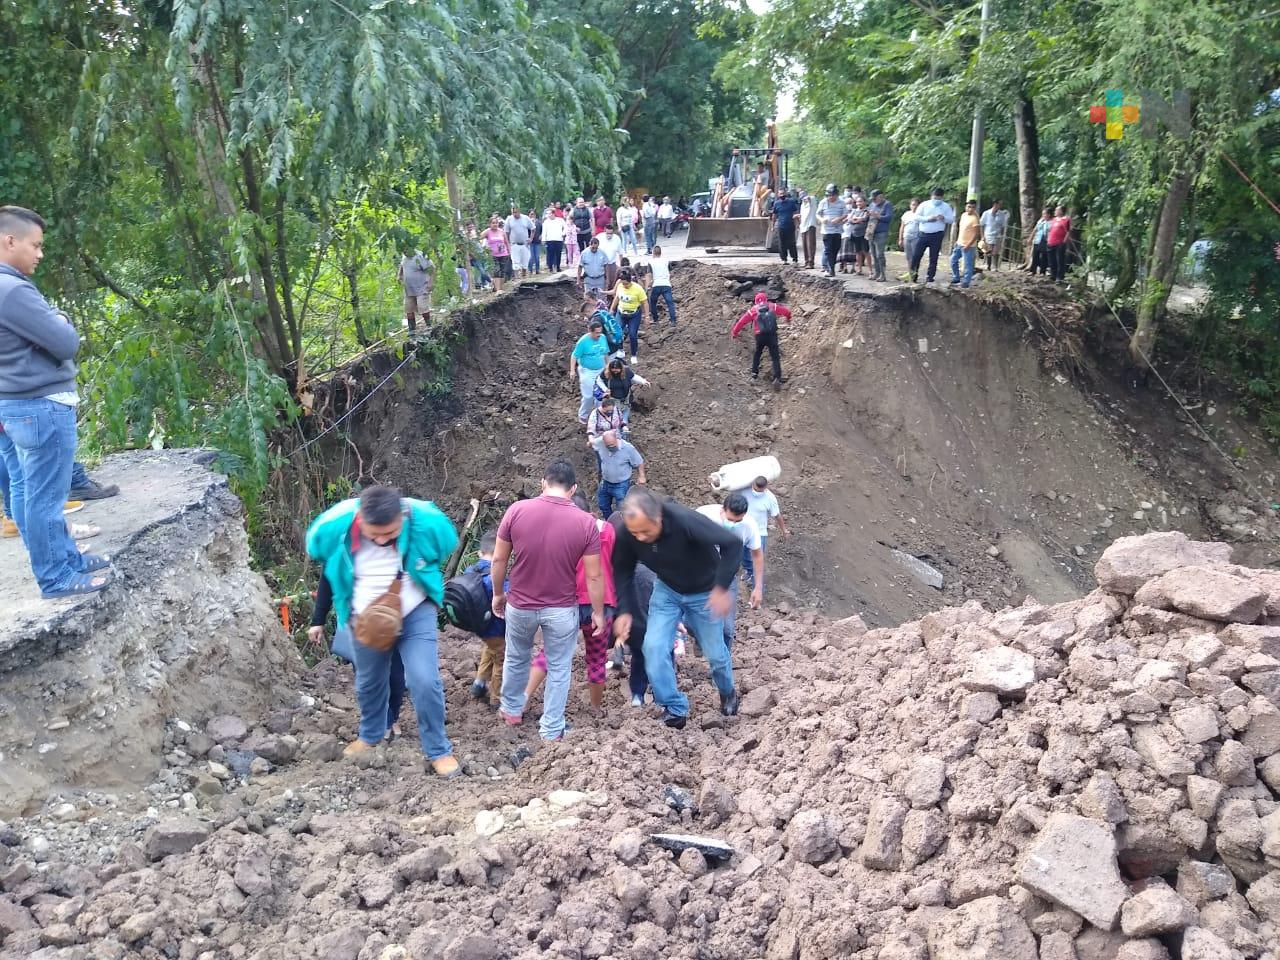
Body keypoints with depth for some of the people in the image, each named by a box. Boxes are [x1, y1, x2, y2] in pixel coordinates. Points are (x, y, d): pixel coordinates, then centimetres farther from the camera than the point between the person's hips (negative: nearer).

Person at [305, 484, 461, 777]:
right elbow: (318, 553, 1)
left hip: (415, 613, -2)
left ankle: (438, 751, 9)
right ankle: (371, 735, 49)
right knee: (369, 682, 20)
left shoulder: (427, 523, -29)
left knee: (424, 681, -12)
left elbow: (447, 545, -2)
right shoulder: (333, 527, -26)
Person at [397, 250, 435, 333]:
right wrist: (399, 275, 10)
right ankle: (411, 329, 20)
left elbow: (432, 269, -17)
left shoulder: (420, 257, -17)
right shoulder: (404, 257, 7)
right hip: (409, 290, 8)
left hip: (421, 289, -8)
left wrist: (431, 283, -22)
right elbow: (401, 267, 28)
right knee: (409, 310, 10)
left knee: (423, 309, -10)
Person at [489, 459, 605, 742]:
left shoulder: (517, 511, -13)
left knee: (516, 658, 26)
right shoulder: (586, 522, -15)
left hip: (520, 605, 2)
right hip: (562, 609, -2)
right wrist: (598, 612, 3)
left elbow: (498, 561, -5)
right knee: (558, 669, 17)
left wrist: (498, 594, 11)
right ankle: (551, 731, 25)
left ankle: (512, 710, 46)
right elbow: (594, 576, -10)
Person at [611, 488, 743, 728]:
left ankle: (728, 693, 43)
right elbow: (623, 572, -8)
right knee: (654, 647, -13)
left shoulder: (685, 521, -39)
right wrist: (624, 611, -17)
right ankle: (674, 709, 3)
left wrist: (722, 588, -38)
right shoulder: (626, 534, -25)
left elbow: (732, 544, -35)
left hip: (704, 593, -3)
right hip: (667, 590, 3)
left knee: (715, 653, 10)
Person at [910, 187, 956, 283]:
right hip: (923, 234, 1)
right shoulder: (924, 205, 4)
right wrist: (927, 218, -15)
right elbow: (916, 217, -2)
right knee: (916, 255, -1)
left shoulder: (946, 206, 5)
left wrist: (944, 218, -17)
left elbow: (952, 219, 3)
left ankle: (930, 277, 8)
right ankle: (914, 273, 18)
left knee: (933, 258, 2)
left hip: (936, 235, -1)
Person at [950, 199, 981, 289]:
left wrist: (968, 245, -23)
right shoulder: (963, 215, 8)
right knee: (953, 260, 15)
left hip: (968, 246, -9)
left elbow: (977, 234, -19)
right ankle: (956, 278, 27)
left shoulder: (975, 218, -17)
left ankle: (966, 282, 4)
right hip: (959, 244, 9)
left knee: (968, 264, -3)